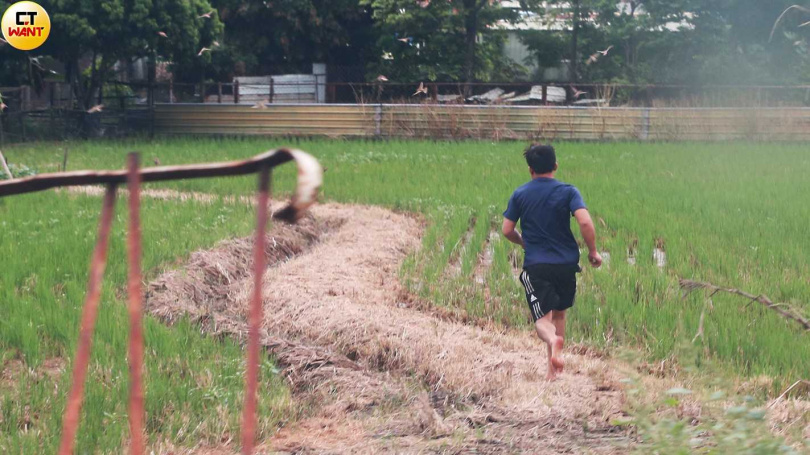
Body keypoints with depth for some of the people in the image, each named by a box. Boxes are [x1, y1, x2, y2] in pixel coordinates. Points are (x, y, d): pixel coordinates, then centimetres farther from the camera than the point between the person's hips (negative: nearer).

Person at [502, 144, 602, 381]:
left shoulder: (519, 195, 2)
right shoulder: (568, 191, -3)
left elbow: (507, 230, 4)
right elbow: (585, 222, -16)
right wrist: (593, 251, -2)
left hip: (536, 265, -1)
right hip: (566, 263, 1)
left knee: (542, 319, -3)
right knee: (559, 313, 19)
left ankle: (553, 339, -38)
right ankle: (553, 369, 22)